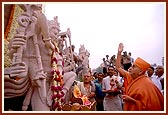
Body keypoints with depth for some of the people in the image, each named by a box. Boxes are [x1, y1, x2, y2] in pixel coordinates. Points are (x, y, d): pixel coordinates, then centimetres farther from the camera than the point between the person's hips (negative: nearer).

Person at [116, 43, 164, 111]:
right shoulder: (130, 77, 1)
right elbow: (118, 68, 9)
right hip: (129, 109, 8)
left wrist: (131, 100, -27)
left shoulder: (146, 84, -22)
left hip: (137, 110, -7)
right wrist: (119, 53, 3)